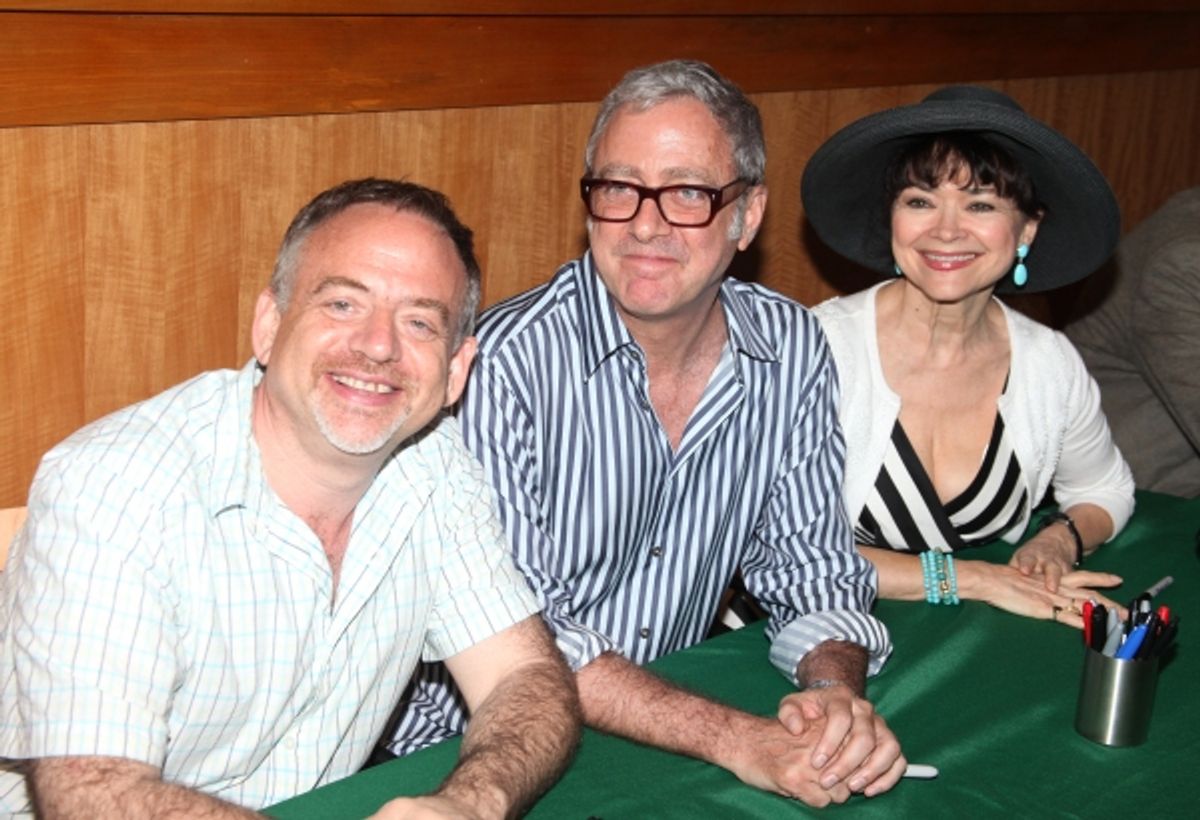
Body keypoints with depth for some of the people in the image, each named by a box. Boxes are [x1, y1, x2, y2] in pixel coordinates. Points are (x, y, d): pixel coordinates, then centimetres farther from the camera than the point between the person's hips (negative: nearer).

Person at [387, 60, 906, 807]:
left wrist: (837, 690, -17)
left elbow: (812, 567, 3)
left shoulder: (792, 352, -4)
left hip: (673, 744, 4)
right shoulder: (507, 363, -18)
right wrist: (735, 740, -28)